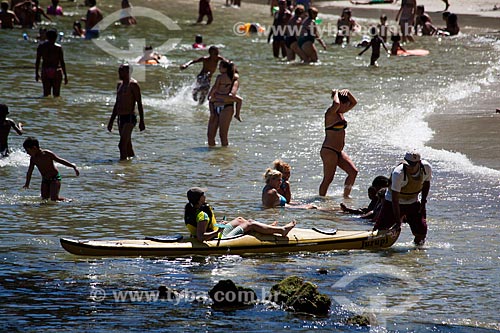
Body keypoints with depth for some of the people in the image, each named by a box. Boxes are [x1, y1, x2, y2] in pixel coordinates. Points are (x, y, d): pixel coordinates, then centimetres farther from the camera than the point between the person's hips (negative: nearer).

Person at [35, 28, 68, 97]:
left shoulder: (41, 46, 2)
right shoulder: (58, 47, -6)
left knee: (46, 94, 8)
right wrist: (65, 75, -2)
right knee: (56, 94, 2)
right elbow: (62, 62, -7)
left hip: (45, 71, 2)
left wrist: (36, 73, 12)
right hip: (56, 71, -2)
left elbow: (37, 61, 3)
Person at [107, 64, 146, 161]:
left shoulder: (133, 84, -8)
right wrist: (111, 121, 23)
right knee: (127, 145, 13)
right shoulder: (120, 85, 17)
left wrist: (141, 121, -15)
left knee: (122, 144, -18)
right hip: (121, 118, 8)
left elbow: (139, 103, -10)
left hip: (130, 118, -8)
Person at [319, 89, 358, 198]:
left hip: (338, 151, 9)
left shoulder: (340, 113, 12)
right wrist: (336, 93, -16)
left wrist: (347, 93, 4)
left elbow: (354, 102, 22)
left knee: (353, 172, 3)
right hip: (329, 151, -9)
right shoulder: (330, 113, -14)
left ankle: (346, 196, 11)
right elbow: (336, 104, -37)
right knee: (328, 179, -5)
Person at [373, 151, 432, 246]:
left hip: (413, 202, 3)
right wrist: (397, 221, -30)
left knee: (421, 230, -8)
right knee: (381, 229, -8)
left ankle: (417, 243, 23)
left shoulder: (426, 168, -18)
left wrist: (423, 201, -3)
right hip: (392, 202, -3)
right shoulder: (398, 173, -32)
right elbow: (395, 199, -29)